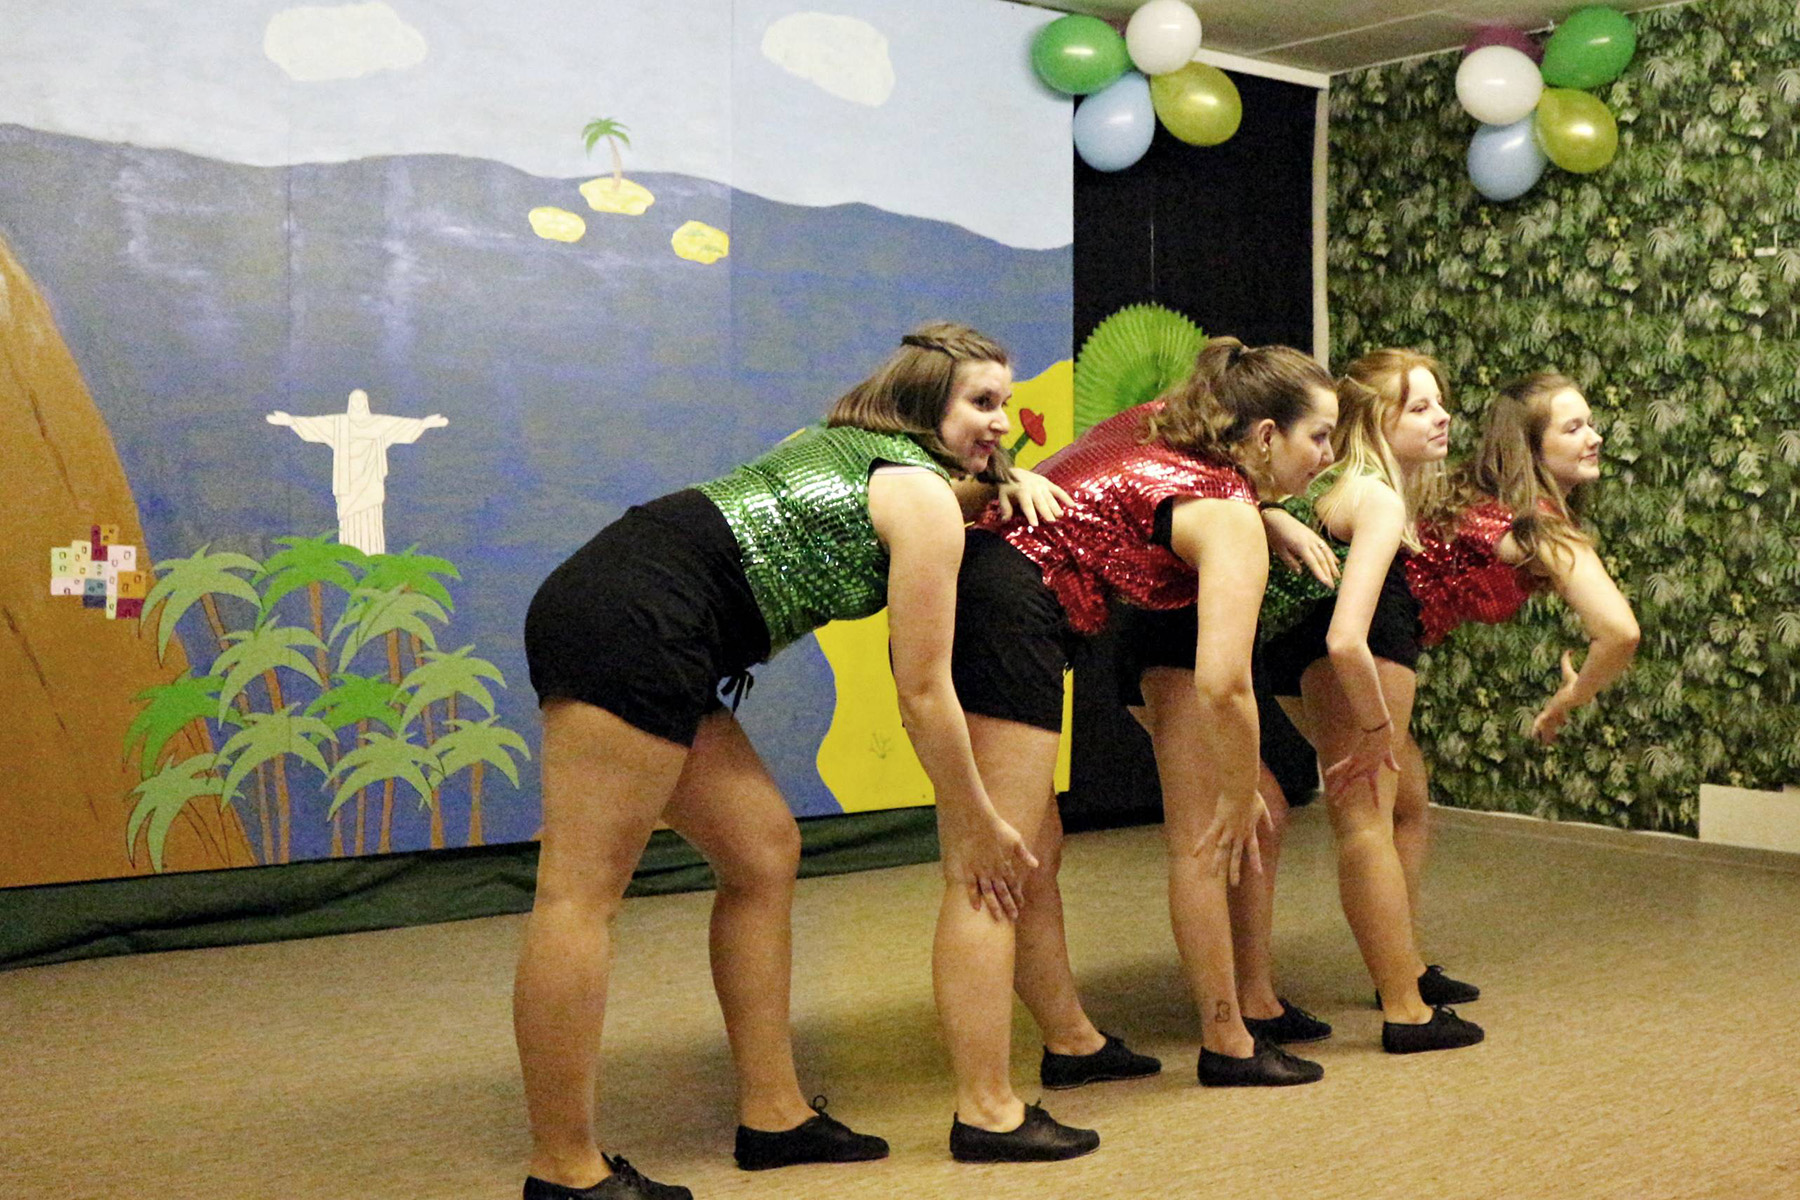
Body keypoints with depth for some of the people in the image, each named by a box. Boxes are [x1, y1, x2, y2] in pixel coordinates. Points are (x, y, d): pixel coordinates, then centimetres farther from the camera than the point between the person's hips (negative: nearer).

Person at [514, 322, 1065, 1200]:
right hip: (635, 627, -10)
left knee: (762, 850, 13)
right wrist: (973, 822, 11)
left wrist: (1007, 478, 29)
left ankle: (773, 1114, 18)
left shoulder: (849, 445, 24)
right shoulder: (926, 498, -1)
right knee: (584, 892, -8)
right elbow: (923, 692, 0)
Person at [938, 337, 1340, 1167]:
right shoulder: (1231, 518, -2)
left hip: (949, 595, 9)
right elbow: (1222, 685, -13)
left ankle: (1071, 1042, 29)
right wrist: (1242, 799, 3)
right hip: (1006, 613, -9)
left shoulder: (1156, 425, 20)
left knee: (1034, 853, 17)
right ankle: (986, 1112, -7)